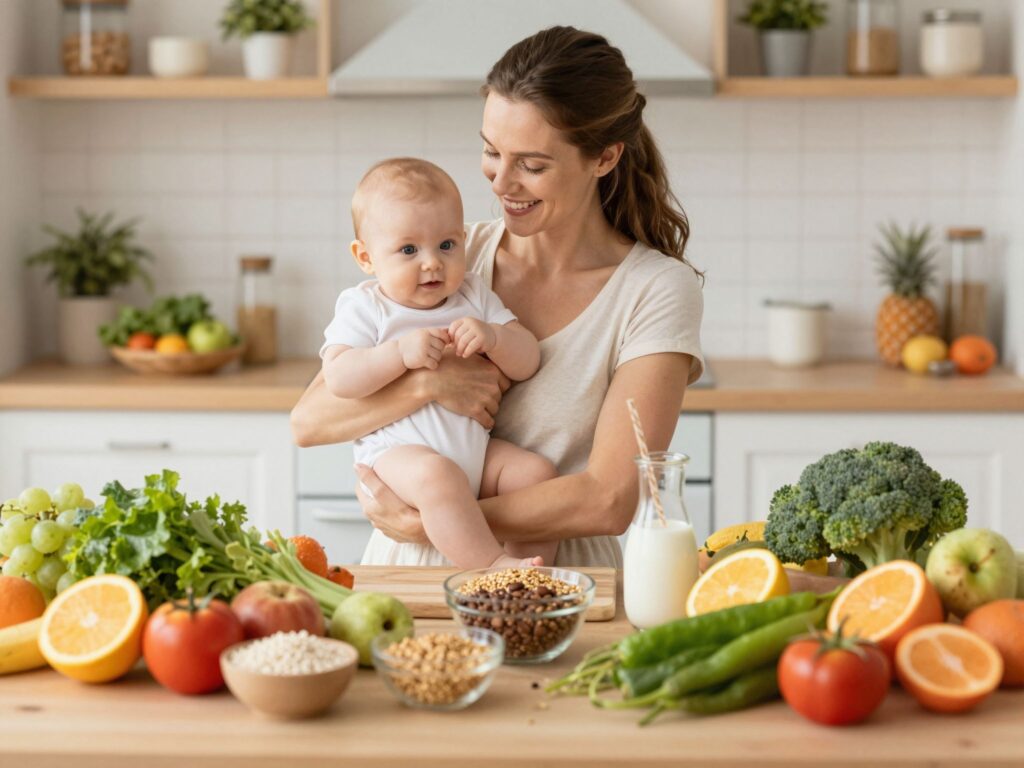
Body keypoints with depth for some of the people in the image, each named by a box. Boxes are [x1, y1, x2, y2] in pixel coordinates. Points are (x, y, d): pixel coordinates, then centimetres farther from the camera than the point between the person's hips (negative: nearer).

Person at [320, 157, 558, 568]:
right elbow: (338, 378, -17)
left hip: (475, 450, 6)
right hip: (396, 452, -6)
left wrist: (492, 337, -17)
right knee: (437, 476, -36)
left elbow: (528, 362, 4)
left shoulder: (474, 296, 11)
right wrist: (401, 352, -27)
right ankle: (495, 565, -31)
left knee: (538, 471, -13)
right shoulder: (363, 307, -2)